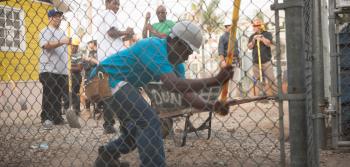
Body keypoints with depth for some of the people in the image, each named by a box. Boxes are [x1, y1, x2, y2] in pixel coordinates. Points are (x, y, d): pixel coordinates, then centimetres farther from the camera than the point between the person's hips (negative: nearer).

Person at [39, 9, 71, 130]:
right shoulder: (45, 32, -2)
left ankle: (57, 117, 18)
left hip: (62, 70, 7)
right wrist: (62, 42, -31)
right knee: (48, 96, -5)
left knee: (59, 96, 10)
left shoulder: (62, 32, 20)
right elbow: (47, 45, -20)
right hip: (48, 70, -6)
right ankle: (46, 119, 0)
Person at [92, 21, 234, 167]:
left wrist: (211, 106, -24)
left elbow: (187, 92, -6)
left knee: (138, 129, 16)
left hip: (118, 82, 10)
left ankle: (107, 154, 31)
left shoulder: (176, 62, 2)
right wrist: (216, 80, -38)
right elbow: (172, 84, -38)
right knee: (148, 121, -21)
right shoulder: (154, 47, -26)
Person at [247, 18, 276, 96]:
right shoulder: (252, 36, 13)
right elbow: (249, 47, 3)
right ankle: (263, 95, 8)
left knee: (270, 79, -6)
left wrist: (261, 38, -13)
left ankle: (275, 94, -3)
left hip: (266, 61, -3)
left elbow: (269, 44, -8)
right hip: (256, 61, 3)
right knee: (259, 80, 3)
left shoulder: (267, 34, 4)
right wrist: (254, 40, -9)